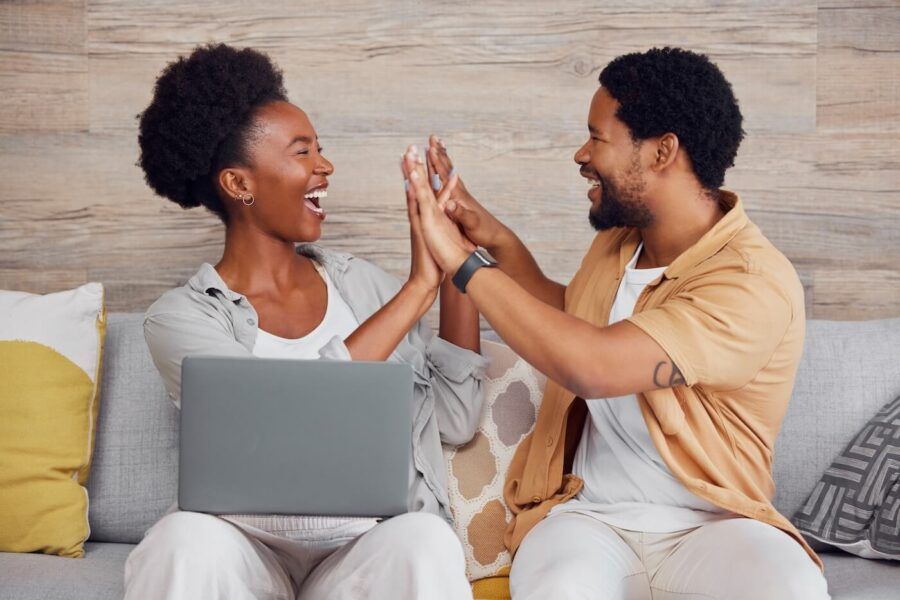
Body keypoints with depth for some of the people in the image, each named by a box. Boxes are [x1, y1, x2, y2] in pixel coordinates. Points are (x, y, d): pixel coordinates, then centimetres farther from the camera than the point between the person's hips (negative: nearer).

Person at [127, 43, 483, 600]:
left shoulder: (359, 281, 9)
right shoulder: (181, 318, -2)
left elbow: (456, 419, 4)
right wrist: (418, 286, -16)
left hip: (372, 549, 2)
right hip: (252, 551, -2)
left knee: (425, 542, -32)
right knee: (188, 538, -34)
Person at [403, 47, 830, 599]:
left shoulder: (754, 283, -18)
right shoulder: (618, 241, 7)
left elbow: (593, 365, -30)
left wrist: (462, 261, -20)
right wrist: (496, 238, 15)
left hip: (712, 524, -4)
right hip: (588, 516, 4)